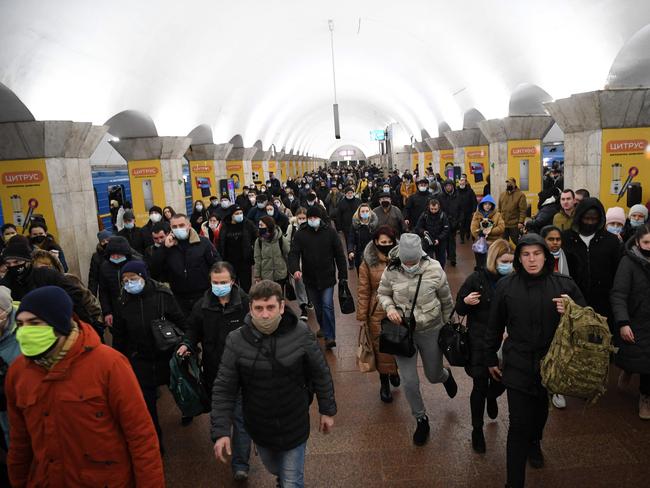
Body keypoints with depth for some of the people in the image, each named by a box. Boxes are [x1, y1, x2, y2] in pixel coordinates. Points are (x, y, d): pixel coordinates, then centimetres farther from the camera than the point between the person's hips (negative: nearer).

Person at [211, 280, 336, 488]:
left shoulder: (301, 334, -18)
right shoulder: (236, 341, -18)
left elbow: (320, 374, -6)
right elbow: (224, 389, -12)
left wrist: (327, 410, 1)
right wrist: (221, 431, -16)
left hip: (294, 426, -2)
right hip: (259, 428, 2)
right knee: (275, 471, 28)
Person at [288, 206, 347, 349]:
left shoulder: (330, 232, -3)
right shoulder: (300, 234, -2)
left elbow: (339, 254, 0)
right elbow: (293, 253, -9)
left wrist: (343, 275, -2)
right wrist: (295, 269, -28)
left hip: (327, 277, -2)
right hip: (310, 278, 2)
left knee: (327, 306, -10)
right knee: (317, 307, 15)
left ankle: (330, 337, -5)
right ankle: (323, 328, 37)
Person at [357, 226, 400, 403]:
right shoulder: (368, 264, -7)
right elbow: (363, 292, -3)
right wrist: (362, 316, -2)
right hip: (377, 313, -1)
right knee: (381, 348, 9)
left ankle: (394, 370, 43)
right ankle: (384, 384, 29)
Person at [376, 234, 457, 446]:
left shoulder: (434, 270, -18)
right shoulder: (391, 271, -16)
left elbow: (446, 301, -3)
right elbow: (382, 293, 2)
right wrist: (389, 307, -19)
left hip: (431, 331, 0)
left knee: (433, 376, 18)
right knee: (409, 381, 2)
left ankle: (446, 375, 58)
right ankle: (421, 419, 30)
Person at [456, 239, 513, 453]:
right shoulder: (477, 279, -11)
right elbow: (459, 309, -3)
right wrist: (466, 302, -25)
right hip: (479, 341, -3)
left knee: (501, 381, 13)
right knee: (480, 387, 4)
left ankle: (492, 397, 52)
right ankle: (477, 430, 26)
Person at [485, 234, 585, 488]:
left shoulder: (564, 285, -5)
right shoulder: (506, 286, -6)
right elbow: (494, 326, 5)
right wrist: (491, 359, 11)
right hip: (518, 365, -2)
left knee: (540, 412, 23)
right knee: (519, 424, -4)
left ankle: (534, 442, 56)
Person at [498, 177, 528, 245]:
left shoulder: (520, 195, -5)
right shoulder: (502, 195, 13)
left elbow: (523, 210, -10)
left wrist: (521, 222, -16)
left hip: (514, 225, -5)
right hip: (503, 224, 5)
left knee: (515, 242, 4)